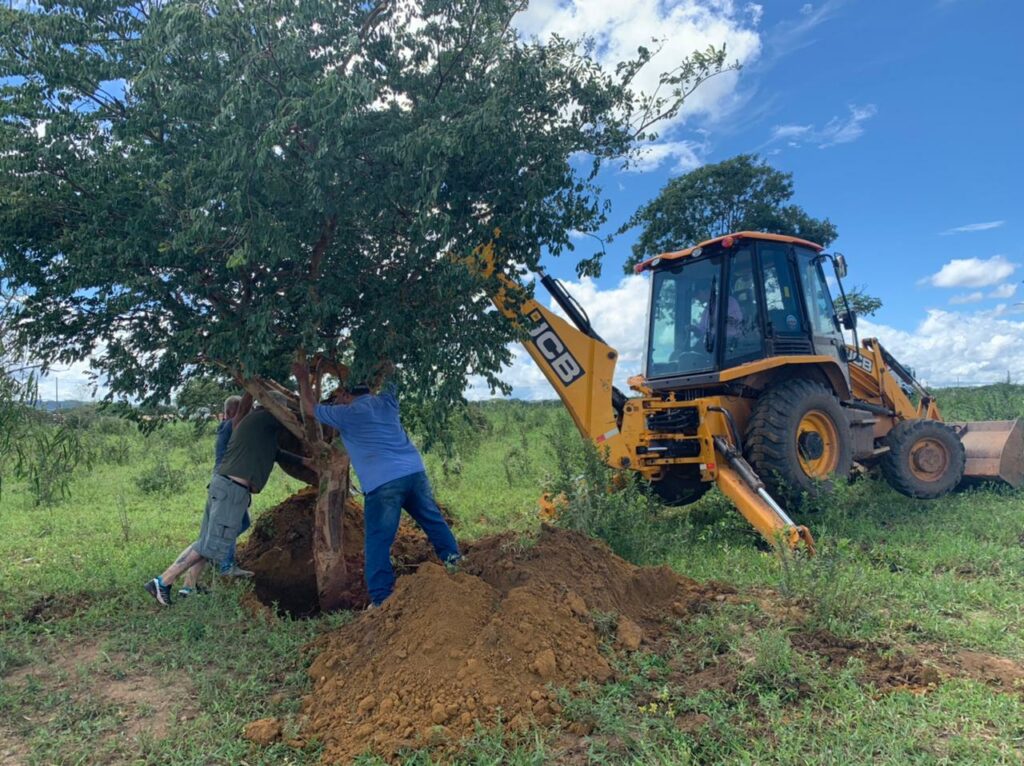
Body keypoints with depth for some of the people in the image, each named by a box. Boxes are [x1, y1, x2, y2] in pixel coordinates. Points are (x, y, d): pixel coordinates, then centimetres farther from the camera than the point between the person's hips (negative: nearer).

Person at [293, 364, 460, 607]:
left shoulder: (345, 414, 4)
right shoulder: (386, 400, 16)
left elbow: (310, 409, 20)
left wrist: (303, 380, 33)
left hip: (382, 482, -5)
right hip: (414, 471, 5)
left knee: (378, 542, 1)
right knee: (433, 520, 18)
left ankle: (381, 599, 1)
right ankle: (454, 561, 24)